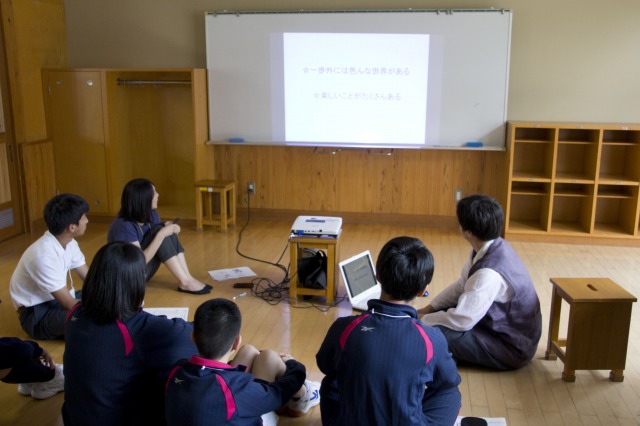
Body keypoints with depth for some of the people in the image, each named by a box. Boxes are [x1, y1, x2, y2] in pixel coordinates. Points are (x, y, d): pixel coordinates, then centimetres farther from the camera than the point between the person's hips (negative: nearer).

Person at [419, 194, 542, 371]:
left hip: (512, 348, -9)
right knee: (438, 312, 5)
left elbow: (461, 320, -29)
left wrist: (423, 320, -14)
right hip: (503, 326, 9)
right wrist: (430, 308, 4)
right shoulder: (492, 247, -5)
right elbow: (462, 285, 7)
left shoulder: (489, 273, -34)